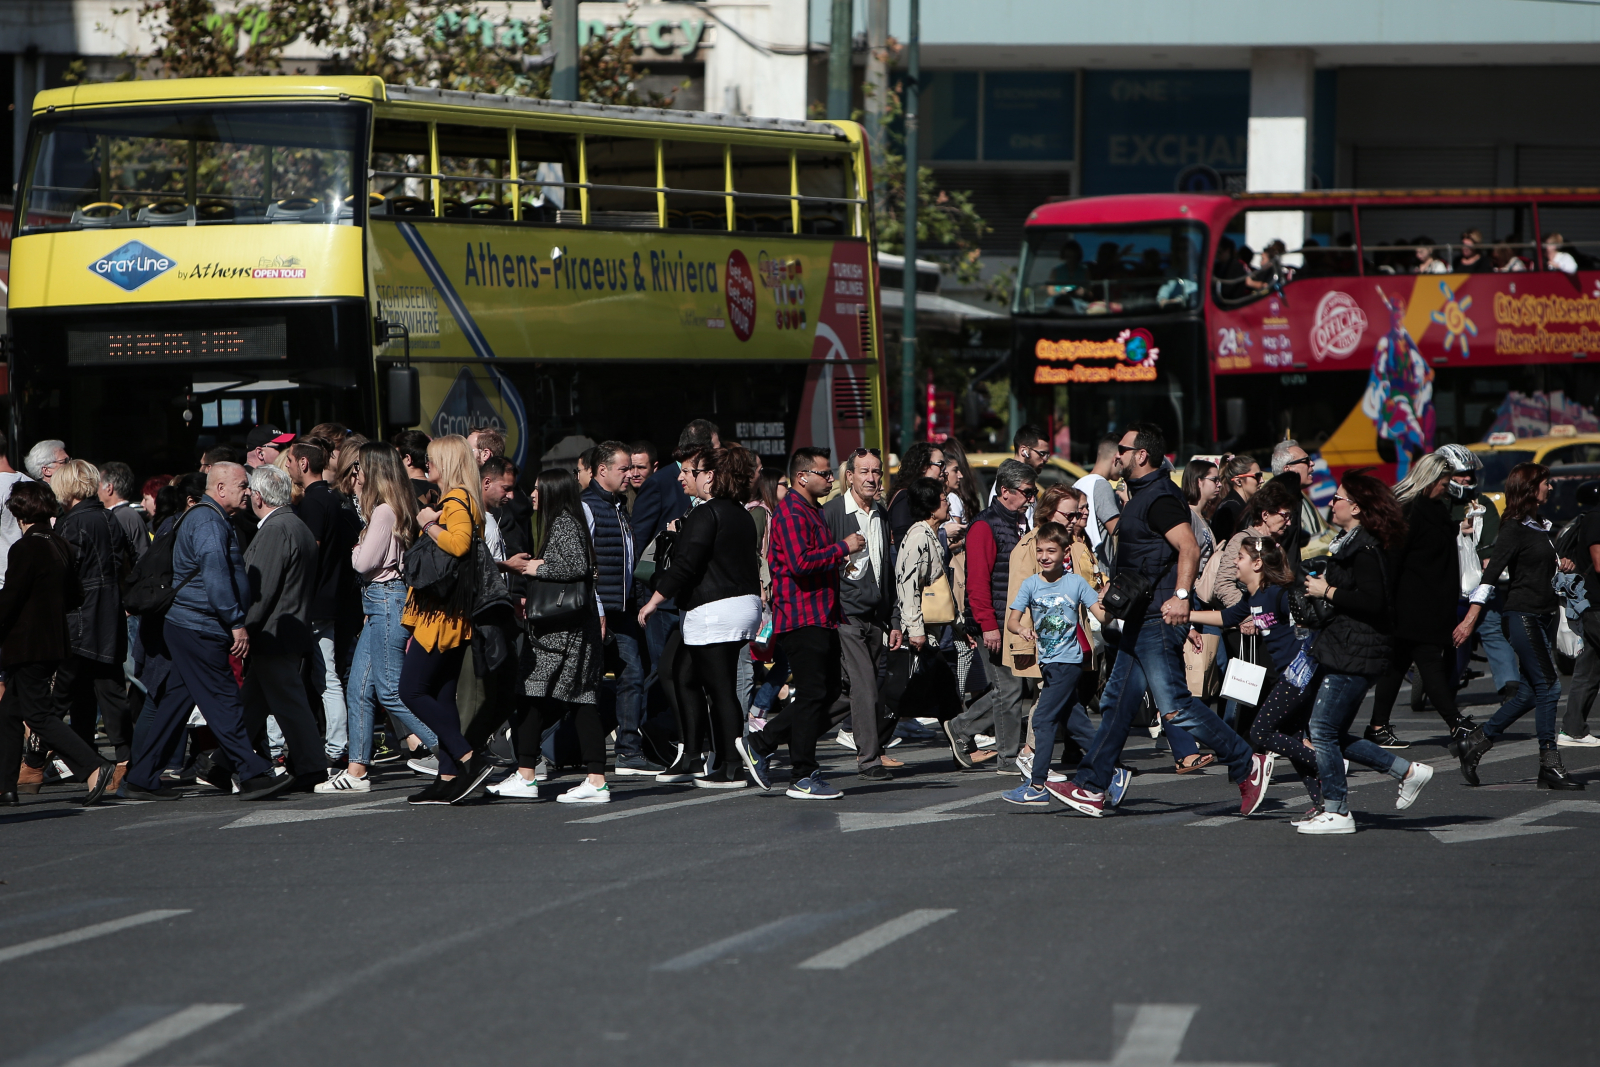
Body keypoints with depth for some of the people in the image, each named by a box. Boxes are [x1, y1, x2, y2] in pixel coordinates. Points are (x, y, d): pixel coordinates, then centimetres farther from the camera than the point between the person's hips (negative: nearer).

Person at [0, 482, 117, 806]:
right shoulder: (60, 546, 8)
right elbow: (71, 594, 15)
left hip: (27, 644, -9)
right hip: (53, 642, 9)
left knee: (38, 715, -7)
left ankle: (94, 767, -18)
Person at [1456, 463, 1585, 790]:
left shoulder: (1540, 526, 16)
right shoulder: (1514, 528, -12)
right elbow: (1492, 571, -17)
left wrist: (1562, 566, 10)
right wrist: (1471, 618, -23)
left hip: (1543, 615, 9)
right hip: (1522, 614, -9)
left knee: (1531, 691, 9)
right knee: (1549, 686, -11)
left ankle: (1475, 747, 17)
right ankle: (1550, 766, -7)